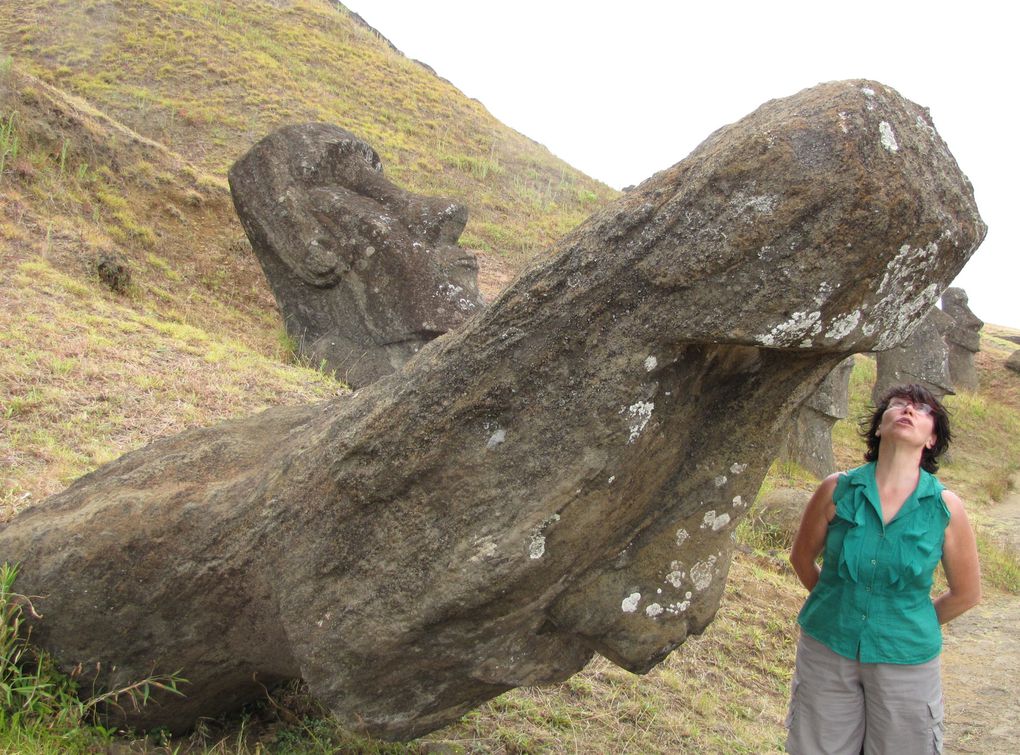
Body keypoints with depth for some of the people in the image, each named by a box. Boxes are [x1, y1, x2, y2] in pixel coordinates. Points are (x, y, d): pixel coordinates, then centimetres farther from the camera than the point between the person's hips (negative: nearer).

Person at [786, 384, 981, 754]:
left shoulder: (946, 507, -10)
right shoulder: (837, 490, -9)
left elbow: (966, 593, 3)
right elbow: (802, 557, 7)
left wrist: (910, 624, 9)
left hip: (906, 661, 0)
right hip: (827, 652, 1)